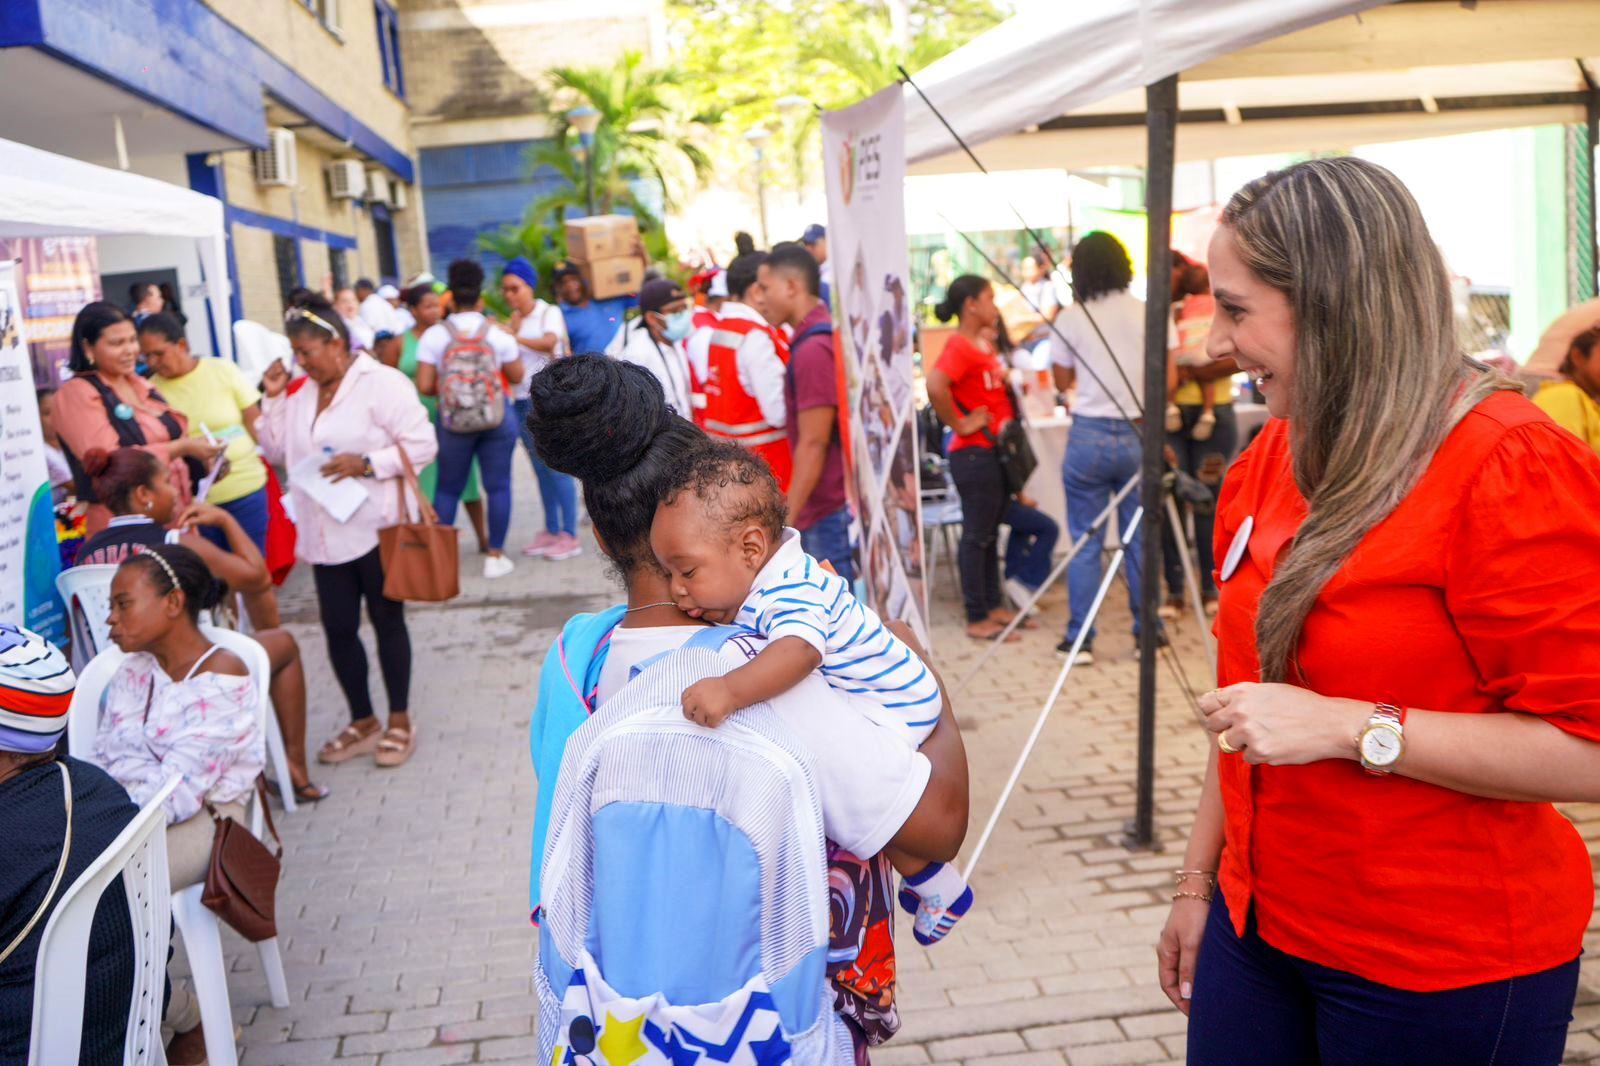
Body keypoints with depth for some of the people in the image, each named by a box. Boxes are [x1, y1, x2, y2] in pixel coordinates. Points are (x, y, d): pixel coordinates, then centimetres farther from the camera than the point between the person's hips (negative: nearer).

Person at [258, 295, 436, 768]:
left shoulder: (381, 383, -10)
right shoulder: (302, 392, 11)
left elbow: (422, 445, -14)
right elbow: (277, 451, 15)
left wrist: (366, 463, -23)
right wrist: (272, 398, 5)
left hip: (376, 530, -6)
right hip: (326, 536, 6)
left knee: (387, 621, 7)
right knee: (338, 629, 9)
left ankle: (400, 720, 20)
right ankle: (362, 721, 25)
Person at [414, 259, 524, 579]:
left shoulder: (434, 335, -6)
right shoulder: (498, 333, -5)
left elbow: (424, 386, -10)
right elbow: (517, 376, 3)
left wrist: (446, 390, 9)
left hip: (453, 422, 1)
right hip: (497, 419, 0)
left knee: (448, 487, 13)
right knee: (498, 485, 6)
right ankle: (495, 556, 8)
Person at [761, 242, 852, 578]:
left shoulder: (812, 349, -18)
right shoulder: (826, 336, 13)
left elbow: (813, 444, -20)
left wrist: (787, 518, -16)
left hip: (830, 511, -10)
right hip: (835, 504, 10)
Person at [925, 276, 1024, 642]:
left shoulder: (984, 343, 13)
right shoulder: (959, 346, -16)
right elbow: (935, 385, -33)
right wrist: (960, 424, -23)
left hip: (995, 450, 9)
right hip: (973, 453, -9)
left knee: (991, 533, 16)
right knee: (976, 535, -2)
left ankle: (993, 606, 26)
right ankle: (977, 619, 6)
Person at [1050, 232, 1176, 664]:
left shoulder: (1069, 319, -3)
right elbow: (1169, 381, -1)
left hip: (1089, 435, -1)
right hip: (1139, 437, 2)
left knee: (1084, 541, 5)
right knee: (1140, 538, 11)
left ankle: (1080, 639, 7)